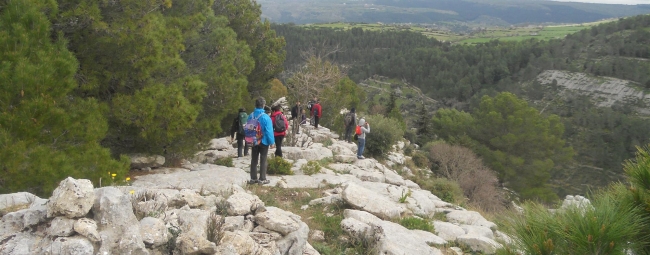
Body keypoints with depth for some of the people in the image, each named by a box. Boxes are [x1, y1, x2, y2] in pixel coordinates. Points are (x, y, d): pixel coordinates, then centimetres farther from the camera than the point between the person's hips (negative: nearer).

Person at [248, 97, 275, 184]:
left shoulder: (251, 116, -2)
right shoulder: (266, 117, -21)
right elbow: (269, 131, -19)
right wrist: (272, 142, -8)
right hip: (264, 141, -5)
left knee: (254, 160, 13)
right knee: (263, 160, 5)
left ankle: (253, 178, 18)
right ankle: (262, 179, 8)